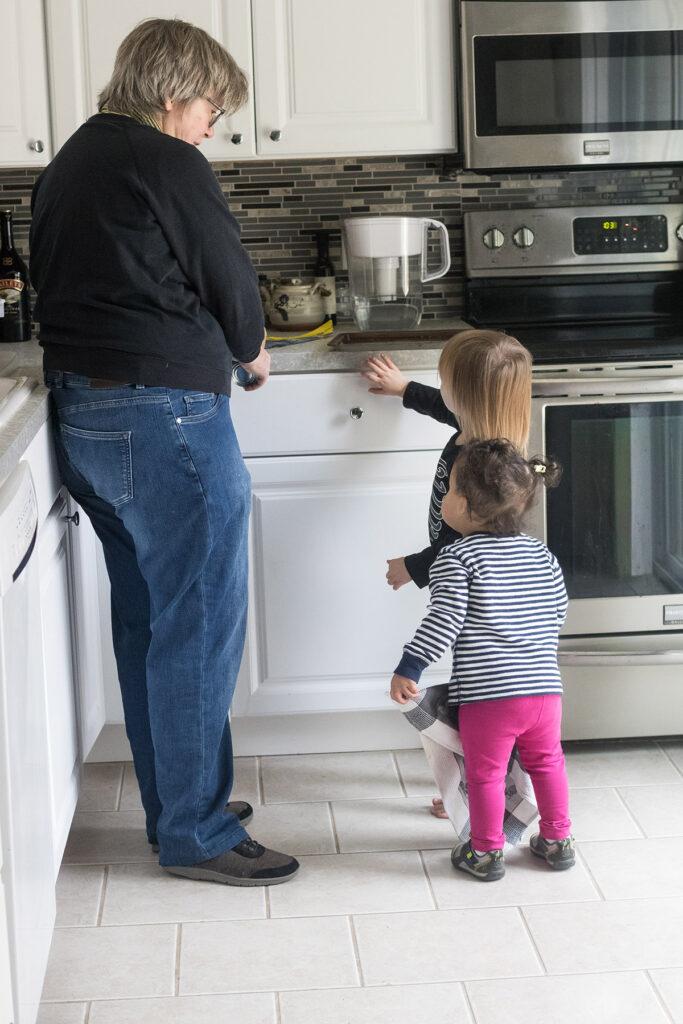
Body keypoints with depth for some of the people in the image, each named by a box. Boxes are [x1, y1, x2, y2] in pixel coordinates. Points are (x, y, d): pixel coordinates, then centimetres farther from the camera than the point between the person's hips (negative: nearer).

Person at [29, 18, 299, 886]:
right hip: (166, 415, -9)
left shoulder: (62, 168, 15)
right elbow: (228, 282, -7)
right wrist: (251, 351, 15)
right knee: (200, 626, -2)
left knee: (145, 620, 16)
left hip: (78, 415, 9)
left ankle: (175, 805, 26)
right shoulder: (166, 164, -11)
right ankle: (197, 835, 5)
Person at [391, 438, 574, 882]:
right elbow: (559, 609, 20)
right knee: (547, 763, 22)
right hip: (545, 688, 5)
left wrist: (409, 669, -15)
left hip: (486, 695, -5)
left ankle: (486, 852, 20)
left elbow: (443, 620, -17)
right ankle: (557, 840, 32)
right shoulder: (541, 553, 9)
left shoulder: (455, 558, -8)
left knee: (485, 773, 10)